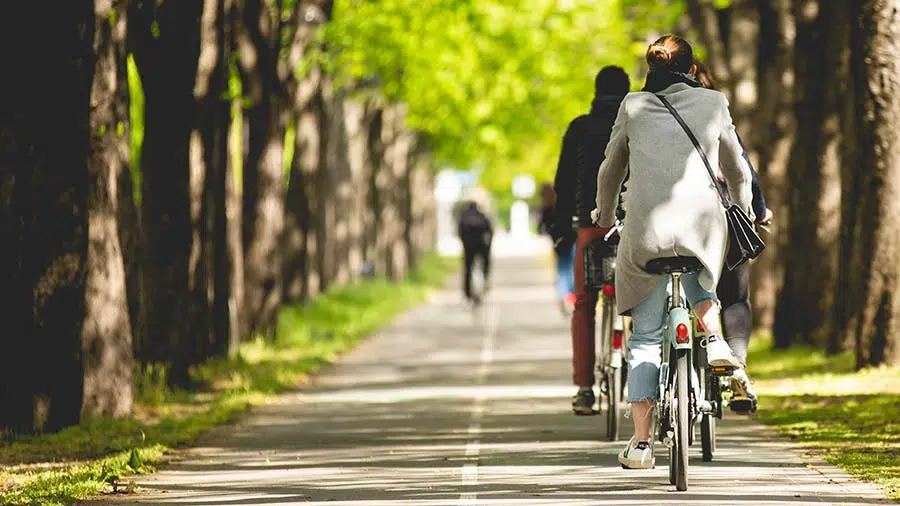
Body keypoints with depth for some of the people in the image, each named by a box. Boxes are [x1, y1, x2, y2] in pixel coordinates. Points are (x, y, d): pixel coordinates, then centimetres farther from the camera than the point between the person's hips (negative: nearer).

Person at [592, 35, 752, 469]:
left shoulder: (633, 107, 13)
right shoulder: (713, 103, 13)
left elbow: (610, 172, 23)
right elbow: (738, 170, 23)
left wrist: (604, 218, 41)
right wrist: (746, 215, 41)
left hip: (647, 231, -1)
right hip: (704, 228, 1)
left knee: (645, 337, 10)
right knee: (698, 274, 37)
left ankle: (641, 441, 2)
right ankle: (714, 339, 10)